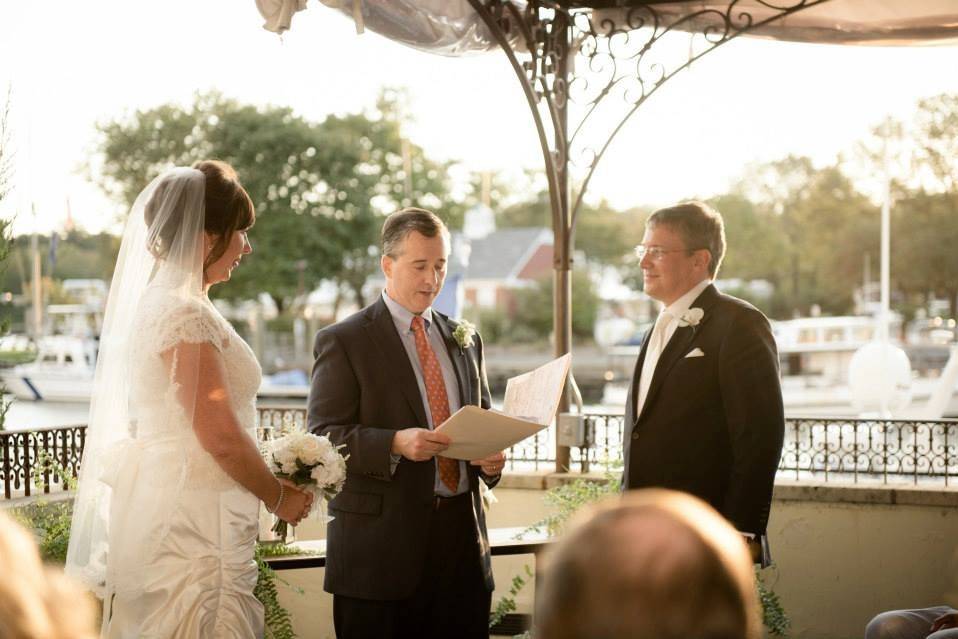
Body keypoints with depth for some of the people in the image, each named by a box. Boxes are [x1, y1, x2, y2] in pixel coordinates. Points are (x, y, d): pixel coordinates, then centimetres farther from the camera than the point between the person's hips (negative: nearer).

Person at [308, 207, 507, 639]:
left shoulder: (465, 340, 17)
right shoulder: (342, 342, -1)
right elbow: (321, 438, -8)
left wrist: (490, 457, 1)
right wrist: (395, 443, -24)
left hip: (461, 538, 5)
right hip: (381, 544, -5)